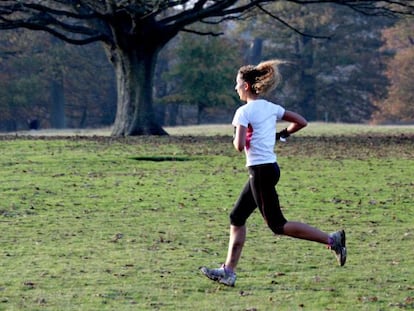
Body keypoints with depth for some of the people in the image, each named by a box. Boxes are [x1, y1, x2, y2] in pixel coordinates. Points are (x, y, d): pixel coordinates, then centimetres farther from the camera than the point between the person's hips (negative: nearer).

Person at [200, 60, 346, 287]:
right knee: (237, 217, 12)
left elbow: (239, 146, -21)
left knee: (277, 225, -3)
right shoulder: (271, 108, 10)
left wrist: (236, 139, 0)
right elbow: (301, 122, 14)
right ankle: (228, 272, 10)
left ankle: (331, 239, -7)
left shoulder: (244, 111, -13)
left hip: (261, 171, -9)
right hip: (269, 168, 9)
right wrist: (282, 134, 20)